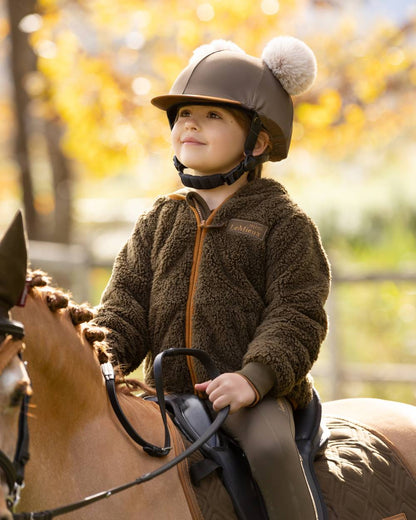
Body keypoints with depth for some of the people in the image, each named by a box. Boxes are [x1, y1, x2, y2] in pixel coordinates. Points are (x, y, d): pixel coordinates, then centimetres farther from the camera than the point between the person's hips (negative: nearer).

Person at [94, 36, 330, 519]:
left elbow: (295, 316, -7)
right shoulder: (159, 222, 14)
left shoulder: (282, 220, 0)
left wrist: (255, 376, -24)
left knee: (269, 447, -34)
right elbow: (128, 303, 11)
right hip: (170, 396, 5)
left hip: (257, 395, -5)